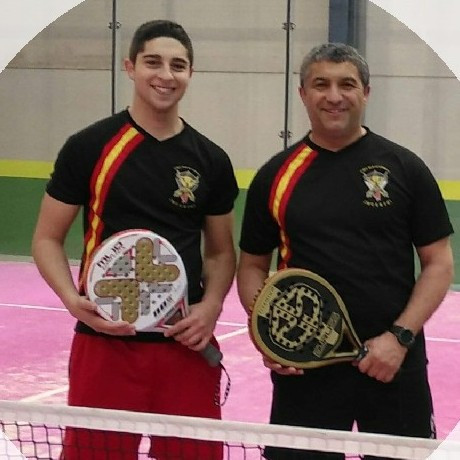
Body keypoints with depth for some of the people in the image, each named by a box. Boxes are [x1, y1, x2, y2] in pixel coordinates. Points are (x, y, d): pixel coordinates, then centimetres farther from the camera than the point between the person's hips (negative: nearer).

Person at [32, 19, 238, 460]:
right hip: (105, 342, -2)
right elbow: (47, 239, 3)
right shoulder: (88, 147, -1)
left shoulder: (211, 160, 7)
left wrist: (211, 305, -4)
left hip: (186, 345, 3)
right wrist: (72, 299, -15)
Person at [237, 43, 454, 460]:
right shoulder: (276, 176, 6)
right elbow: (253, 265, 12)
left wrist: (400, 337, -9)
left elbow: (439, 263, 3)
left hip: (393, 365, 0)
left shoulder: (405, 168, 2)